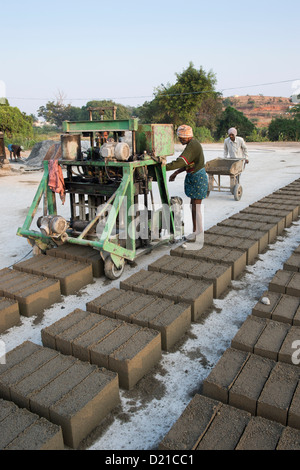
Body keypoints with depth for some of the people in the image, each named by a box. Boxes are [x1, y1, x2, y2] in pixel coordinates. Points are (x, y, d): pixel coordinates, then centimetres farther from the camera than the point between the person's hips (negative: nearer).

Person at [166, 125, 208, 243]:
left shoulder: (193, 145, -20)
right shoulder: (192, 144, 12)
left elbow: (182, 161, -32)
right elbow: (187, 163, 16)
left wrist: (164, 167, -33)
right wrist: (175, 173, 11)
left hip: (198, 178, -10)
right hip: (193, 177, 10)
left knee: (196, 207, -4)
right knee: (193, 206, 13)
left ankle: (200, 234, 7)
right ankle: (195, 231, 23)